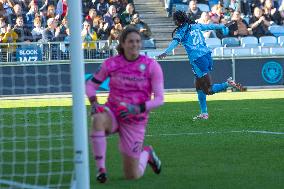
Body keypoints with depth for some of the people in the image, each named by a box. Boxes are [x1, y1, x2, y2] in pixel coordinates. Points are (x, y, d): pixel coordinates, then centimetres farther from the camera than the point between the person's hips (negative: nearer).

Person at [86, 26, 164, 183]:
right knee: (98, 120, -40)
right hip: (112, 113, 1)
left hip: (135, 121, -1)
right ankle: (101, 169, -29)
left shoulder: (152, 66, -7)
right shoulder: (111, 63, -4)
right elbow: (90, 85, 7)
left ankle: (146, 153, 36)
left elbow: (159, 99, -9)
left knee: (132, 176, 0)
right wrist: (94, 102, -14)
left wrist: (137, 109, -25)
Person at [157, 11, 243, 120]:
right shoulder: (195, 26, 15)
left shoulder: (181, 31, -2)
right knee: (199, 87, 18)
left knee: (208, 90, -3)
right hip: (207, 56, 7)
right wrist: (223, 26, 47)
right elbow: (209, 26, 29)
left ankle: (228, 84, -21)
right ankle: (204, 113, 17)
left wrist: (166, 52, -35)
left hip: (198, 60, -7)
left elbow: (175, 41, -20)